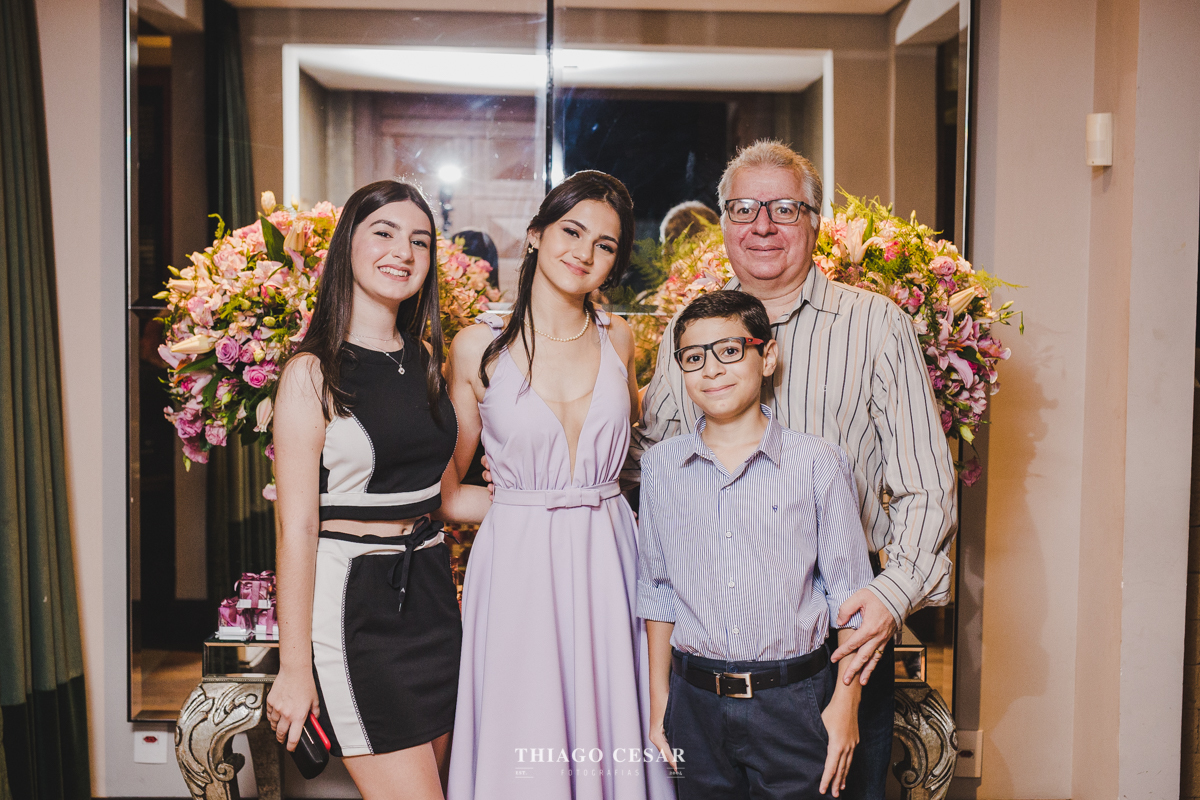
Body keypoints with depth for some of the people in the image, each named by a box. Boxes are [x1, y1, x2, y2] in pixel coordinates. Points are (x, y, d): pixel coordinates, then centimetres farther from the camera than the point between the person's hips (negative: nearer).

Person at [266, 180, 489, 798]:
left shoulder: (425, 359, 9)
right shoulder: (313, 372, -10)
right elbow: (296, 528, -12)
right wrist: (294, 669, -11)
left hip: (428, 592, 7)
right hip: (353, 600, -6)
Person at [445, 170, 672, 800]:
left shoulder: (617, 339, 5)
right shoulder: (479, 346, -4)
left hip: (605, 555, 3)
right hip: (516, 561, -2)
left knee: (611, 722, 10)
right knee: (524, 749, 5)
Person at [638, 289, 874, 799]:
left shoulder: (817, 464, -6)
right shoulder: (659, 467, 2)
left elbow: (849, 594, -2)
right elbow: (657, 590, 9)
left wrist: (845, 704, -3)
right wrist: (659, 698, 10)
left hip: (793, 702, -2)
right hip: (697, 700, 2)